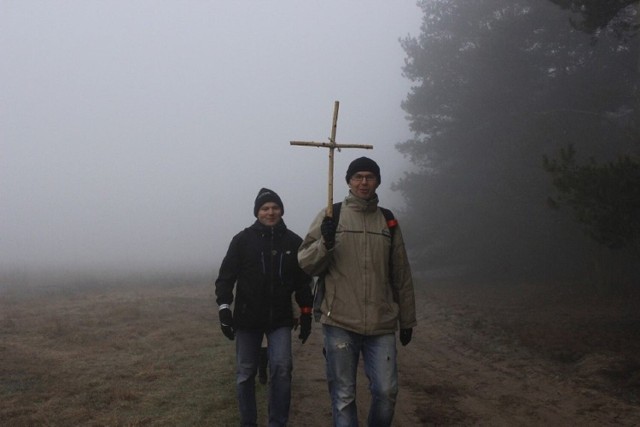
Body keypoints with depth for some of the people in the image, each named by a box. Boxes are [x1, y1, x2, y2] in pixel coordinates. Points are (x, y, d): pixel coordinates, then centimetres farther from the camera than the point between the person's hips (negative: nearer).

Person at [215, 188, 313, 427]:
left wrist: (306, 315, 7)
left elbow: (303, 281, 9)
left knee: (281, 368, -11)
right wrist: (224, 307, -13)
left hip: (280, 318, 0)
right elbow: (226, 276, -3)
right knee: (245, 373, 7)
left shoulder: (293, 242, 3)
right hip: (247, 317, 0)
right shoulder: (242, 239, -3)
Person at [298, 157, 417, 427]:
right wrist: (325, 243, -18)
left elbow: (401, 276, 15)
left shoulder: (388, 221, 11)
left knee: (386, 392, 2)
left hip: (382, 325, 2)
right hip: (340, 323, -2)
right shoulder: (330, 216, 3)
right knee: (343, 396, 5)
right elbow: (305, 262, 1)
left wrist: (407, 320, 16)